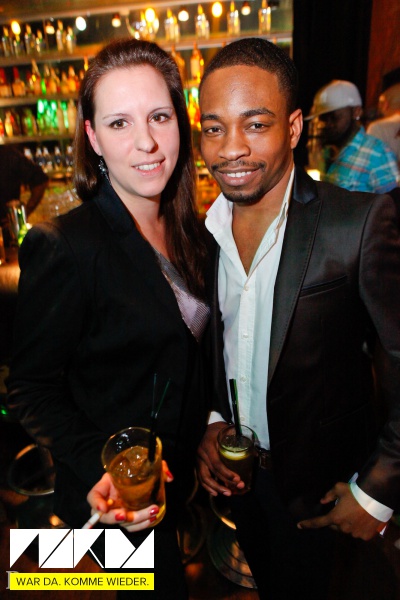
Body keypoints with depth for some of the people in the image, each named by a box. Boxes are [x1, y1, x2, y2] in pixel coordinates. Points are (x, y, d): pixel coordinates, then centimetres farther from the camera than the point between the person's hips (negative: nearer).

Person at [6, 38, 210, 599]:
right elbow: (32, 389, -18)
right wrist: (100, 471, -30)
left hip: (181, 475, 7)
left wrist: (213, 436, 3)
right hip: (119, 501, -6)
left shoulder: (185, 228, -3)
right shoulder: (64, 245, -26)